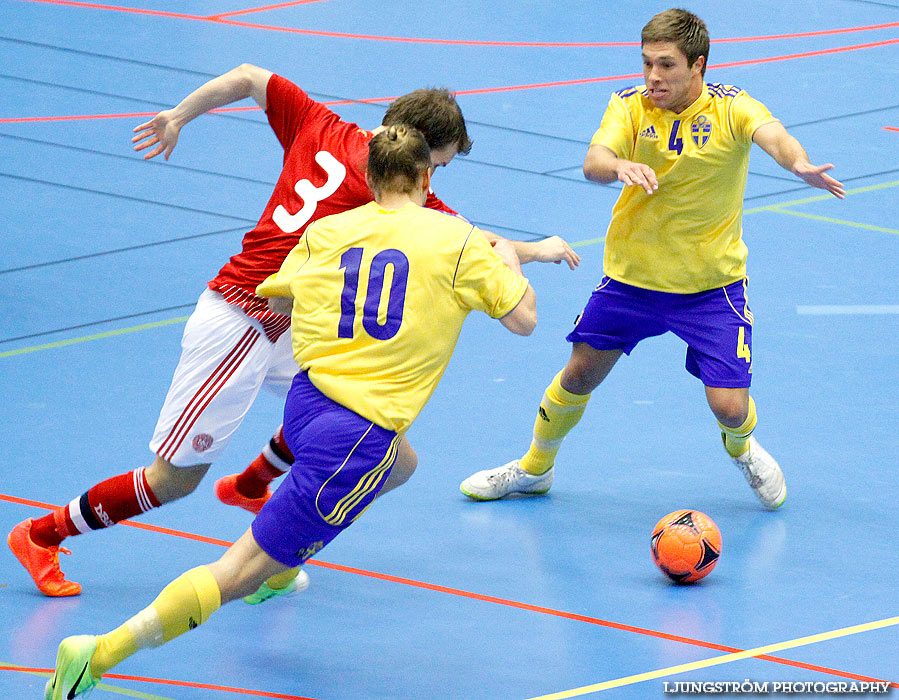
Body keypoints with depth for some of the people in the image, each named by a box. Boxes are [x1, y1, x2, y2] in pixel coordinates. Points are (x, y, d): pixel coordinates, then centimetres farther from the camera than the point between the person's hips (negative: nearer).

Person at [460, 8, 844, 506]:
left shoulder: (731, 109, -15)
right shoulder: (630, 105, -10)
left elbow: (773, 135, -36)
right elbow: (594, 162, -26)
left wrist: (799, 165, -59)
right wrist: (621, 166, -51)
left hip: (711, 285, -2)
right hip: (631, 275, 2)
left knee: (729, 406, -10)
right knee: (579, 374, 11)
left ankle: (741, 448, 28)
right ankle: (535, 468, 37)